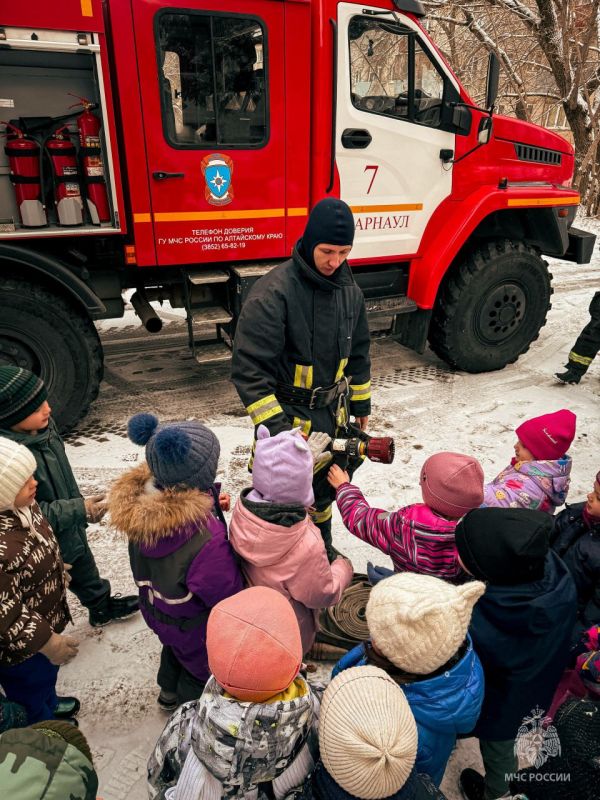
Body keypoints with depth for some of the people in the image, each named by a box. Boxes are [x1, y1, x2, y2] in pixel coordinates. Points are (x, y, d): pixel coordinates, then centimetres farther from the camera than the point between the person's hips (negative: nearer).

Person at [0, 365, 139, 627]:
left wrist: (81, 505, 16)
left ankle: (102, 607, 56)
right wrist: (81, 509, -31)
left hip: (69, 530, 8)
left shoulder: (43, 427, -11)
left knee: (85, 569, 31)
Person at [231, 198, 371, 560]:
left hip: (332, 414, 7)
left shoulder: (349, 290, 0)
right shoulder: (273, 292, -23)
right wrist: (275, 427, -27)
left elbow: (358, 353, 13)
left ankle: (322, 546, 48)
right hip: (289, 414, -6)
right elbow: (249, 368, -25)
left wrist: (361, 404, 16)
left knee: (324, 487, 23)